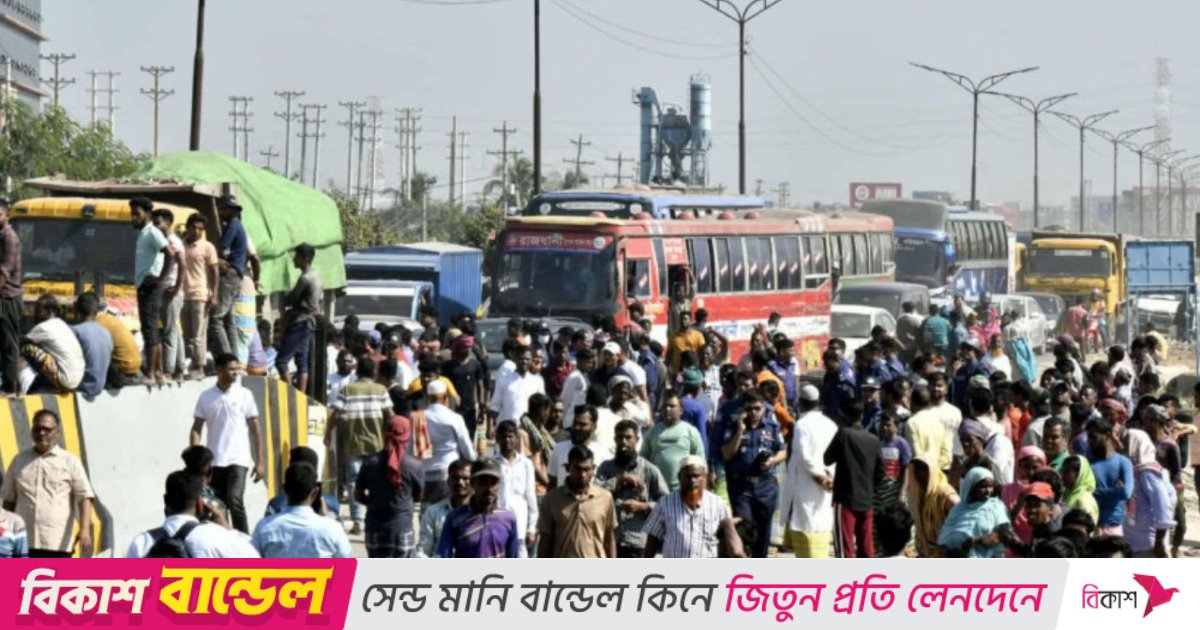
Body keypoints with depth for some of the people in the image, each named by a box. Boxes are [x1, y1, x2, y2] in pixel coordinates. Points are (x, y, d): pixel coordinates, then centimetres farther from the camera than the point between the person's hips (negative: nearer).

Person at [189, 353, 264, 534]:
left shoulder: (244, 395, 2)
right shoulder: (206, 397, 5)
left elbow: (255, 430, 3)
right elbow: (196, 429, 6)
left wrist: (260, 462, -1)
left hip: (238, 460, -3)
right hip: (214, 462, 3)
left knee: (234, 500, -20)